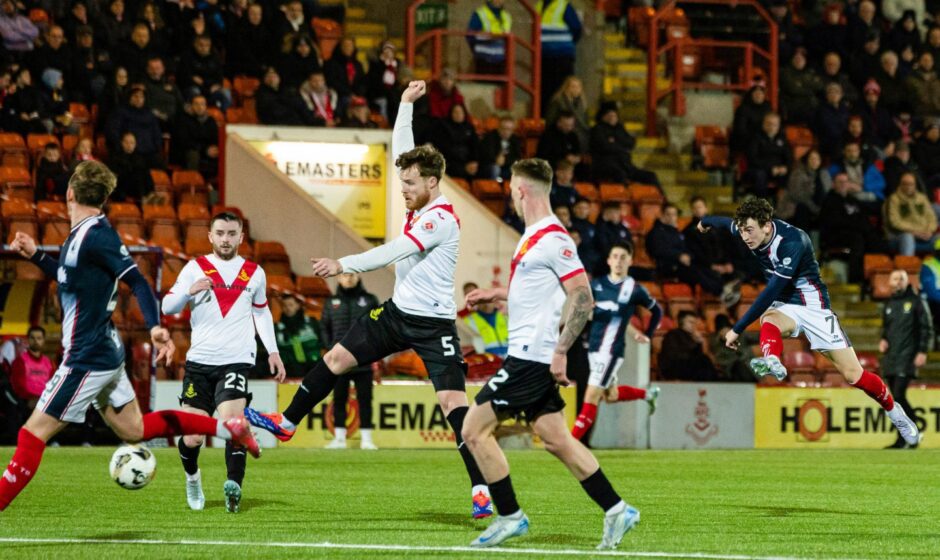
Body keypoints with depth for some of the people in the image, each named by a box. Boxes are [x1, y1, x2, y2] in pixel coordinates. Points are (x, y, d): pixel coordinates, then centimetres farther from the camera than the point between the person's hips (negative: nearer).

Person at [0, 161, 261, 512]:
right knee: (134, 430, 19)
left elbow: (137, 281, -24)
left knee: (32, 435, -7)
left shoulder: (95, 235, -19)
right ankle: (228, 429, 20)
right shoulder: (82, 234, 9)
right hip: (105, 352, 10)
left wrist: (154, 326, -36)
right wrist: (35, 255, 21)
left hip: (86, 360, -10)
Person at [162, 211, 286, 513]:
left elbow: (262, 313, 25)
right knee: (191, 439, 0)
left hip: (236, 361, 0)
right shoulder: (195, 268, 4)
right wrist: (190, 291, -23)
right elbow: (168, 307, -3)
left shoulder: (254, 273, 11)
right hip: (199, 361, 0)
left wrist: (272, 351, 16)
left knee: (232, 423, -25)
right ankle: (192, 477, 29)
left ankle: (234, 486, -28)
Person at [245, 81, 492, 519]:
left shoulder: (441, 219, -20)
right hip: (398, 312, 9)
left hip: (432, 324, -9)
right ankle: (287, 423, 26)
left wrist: (343, 265, -31)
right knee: (335, 357, 11)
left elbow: (393, 251, -29)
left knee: (453, 402, -16)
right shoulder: (419, 203, 6)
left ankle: (482, 490, -18)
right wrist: (405, 104, 15)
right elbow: (402, 149, 18)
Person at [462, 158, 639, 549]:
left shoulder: (552, 238, -17)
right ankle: (616, 510, 10)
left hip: (531, 357, -10)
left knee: (474, 429, -5)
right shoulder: (534, 235, 14)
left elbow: (582, 297, -20)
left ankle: (510, 517, 1)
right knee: (556, 440, 10)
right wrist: (496, 294, 25)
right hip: (529, 355, 10)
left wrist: (560, 352, -22)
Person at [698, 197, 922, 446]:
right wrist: (706, 221, 40)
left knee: (853, 374, -6)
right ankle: (772, 362, -63)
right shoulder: (751, 229, -8)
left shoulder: (792, 241, -29)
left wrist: (738, 328, -30)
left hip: (812, 304, -5)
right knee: (769, 321, -34)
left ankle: (894, 411, 18)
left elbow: (773, 290, -32)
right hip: (783, 306, 5)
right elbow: (727, 222, 18)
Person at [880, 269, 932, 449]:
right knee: (897, 399, 7)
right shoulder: (889, 305, 16)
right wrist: (883, 340, 6)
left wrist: (923, 351, -12)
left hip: (907, 358, -7)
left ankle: (903, 439, -14)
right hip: (890, 358, 7)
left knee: (898, 396, -17)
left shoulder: (916, 302, -2)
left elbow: (927, 328, -3)